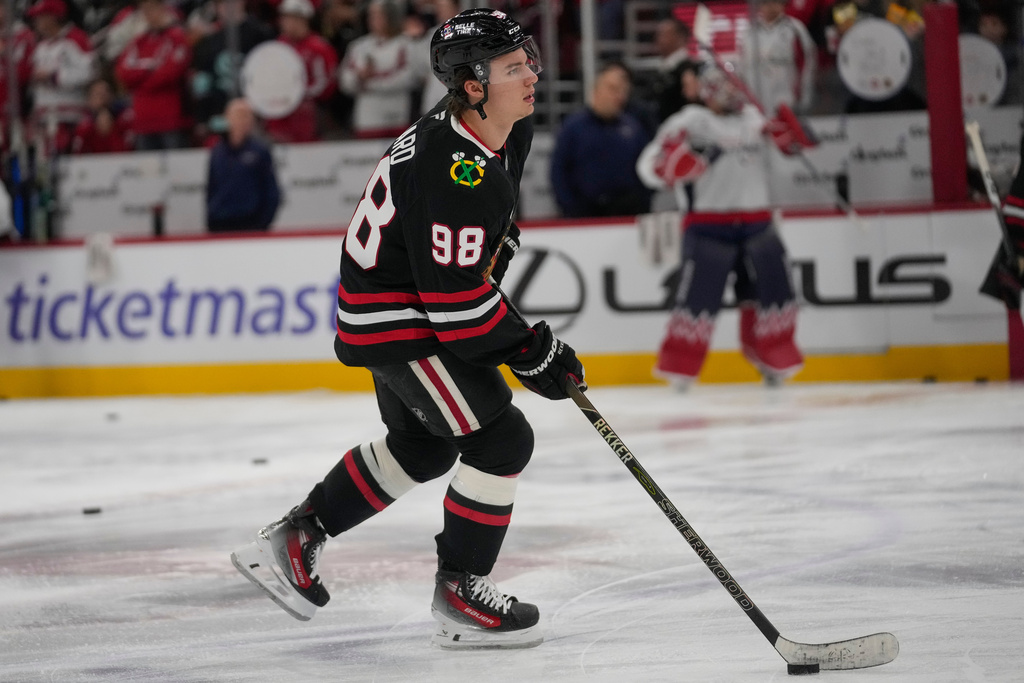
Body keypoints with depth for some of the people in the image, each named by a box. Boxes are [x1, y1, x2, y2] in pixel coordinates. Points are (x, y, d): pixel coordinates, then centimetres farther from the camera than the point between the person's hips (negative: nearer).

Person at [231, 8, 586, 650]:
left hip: (406, 304, 11)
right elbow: (456, 298, -29)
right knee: (502, 440, -10)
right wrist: (532, 352, -22)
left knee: (422, 446, 24)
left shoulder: (511, 133, 0)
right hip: (397, 321, -11)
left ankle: (295, 537, 32)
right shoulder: (453, 171, -31)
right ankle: (459, 595, 1)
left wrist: (500, 246, 17)